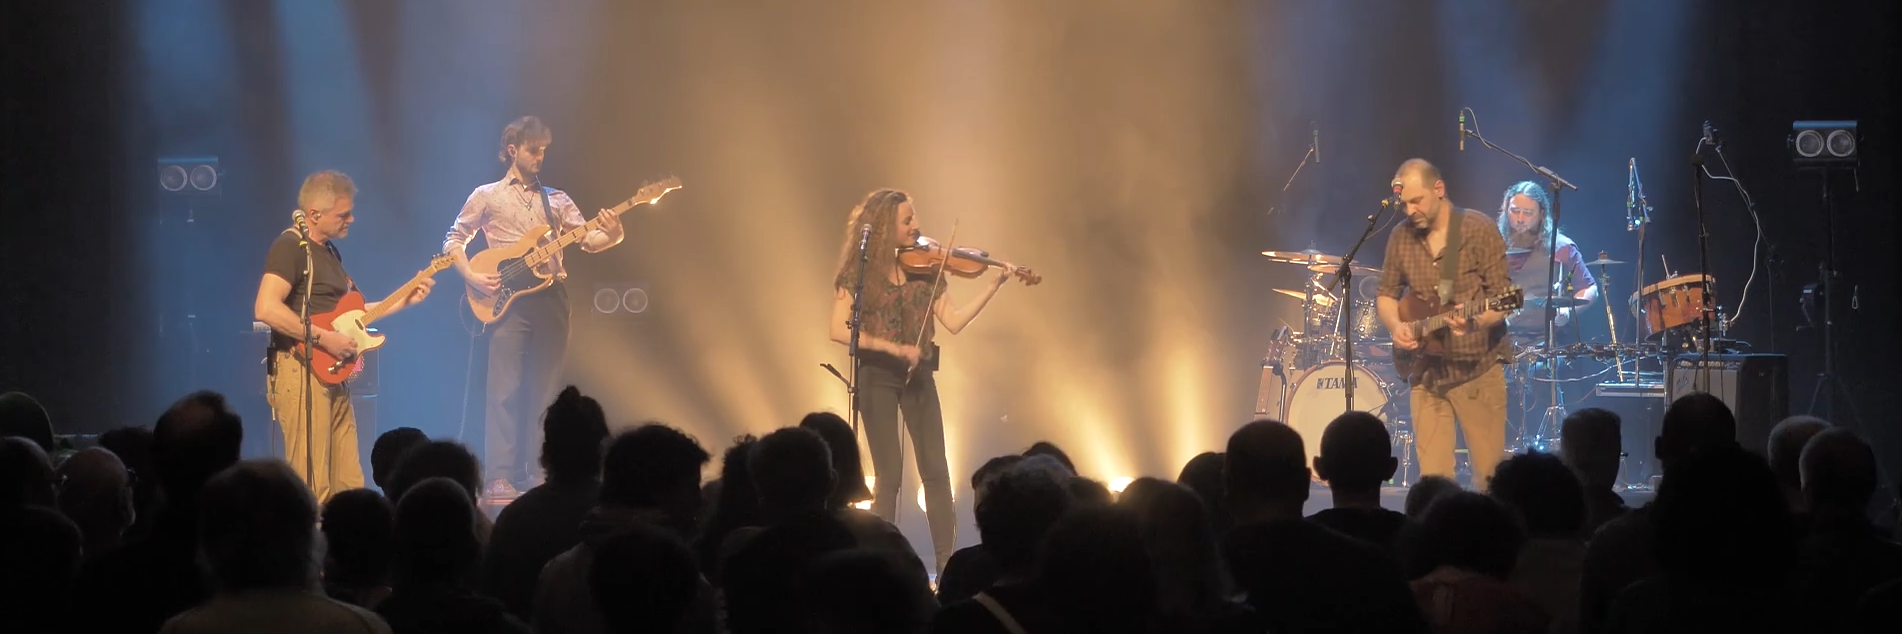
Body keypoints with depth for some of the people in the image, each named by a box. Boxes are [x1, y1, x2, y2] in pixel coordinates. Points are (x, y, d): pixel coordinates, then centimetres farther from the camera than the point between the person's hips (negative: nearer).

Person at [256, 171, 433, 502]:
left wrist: (403, 301, 16)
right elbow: (266, 309, -24)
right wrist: (323, 338, -20)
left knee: (348, 486, 10)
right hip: (302, 371, -10)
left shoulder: (329, 250, 19)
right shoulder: (290, 247, -11)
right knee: (312, 491, -12)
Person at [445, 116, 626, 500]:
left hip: (550, 298, 3)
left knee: (544, 389, 4)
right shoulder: (487, 196, 8)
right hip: (508, 299, -3)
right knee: (505, 390, -8)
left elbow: (588, 240, 4)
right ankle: (500, 477, -10)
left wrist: (612, 235, -18)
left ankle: (538, 473, 7)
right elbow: (454, 240, 9)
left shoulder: (557, 200, 15)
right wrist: (472, 276, -7)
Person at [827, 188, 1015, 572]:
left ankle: (947, 565, 2)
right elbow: (840, 331, -14)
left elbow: (954, 321, -1)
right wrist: (892, 348, -21)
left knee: (936, 472, -1)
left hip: (918, 376, 4)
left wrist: (994, 285, -10)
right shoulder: (858, 273, -6)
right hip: (877, 376, -4)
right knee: (889, 475, -4)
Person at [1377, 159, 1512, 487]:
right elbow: (1386, 294, 16)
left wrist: (1477, 320, -30)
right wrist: (1395, 326, -5)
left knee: (1491, 473, -1)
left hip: (1477, 370, -4)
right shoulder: (1401, 237, 6)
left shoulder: (1477, 230, -8)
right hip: (1426, 371, 4)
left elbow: (1503, 297, -10)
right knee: (1432, 478, 1)